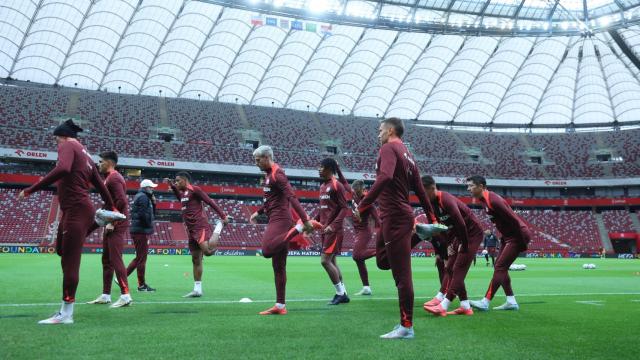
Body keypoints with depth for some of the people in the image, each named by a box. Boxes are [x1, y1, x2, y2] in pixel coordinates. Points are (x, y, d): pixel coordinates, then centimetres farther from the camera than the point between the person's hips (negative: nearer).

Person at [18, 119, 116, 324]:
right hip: (80, 209, 9)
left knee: (69, 261, -7)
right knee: (62, 250, 19)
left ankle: (66, 314, -4)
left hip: (76, 209, -9)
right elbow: (100, 185, 23)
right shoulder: (85, 155, 21)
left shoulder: (68, 146, -4)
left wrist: (31, 190, -26)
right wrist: (110, 208, 33)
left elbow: (62, 169, -25)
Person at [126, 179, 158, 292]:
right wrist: (150, 226, -11)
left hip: (137, 230, 10)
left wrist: (153, 203, 9)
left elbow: (152, 213, 22)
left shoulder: (140, 197, 21)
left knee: (139, 257, 15)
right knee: (142, 258, -4)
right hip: (141, 231, -10)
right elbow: (143, 214, -22)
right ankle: (142, 285, 0)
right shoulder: (143, 197, -11)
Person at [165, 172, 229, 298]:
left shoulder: (195, 189, -5)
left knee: (207, 251, -28)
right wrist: (171, 185, 33)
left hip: (201, 227, -8)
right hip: (191, 230, 8)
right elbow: (179, 196, 45)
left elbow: (210, 202, -9)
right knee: (196, 260, 7)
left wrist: (223, 215, -16)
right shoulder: (183, 193, 20)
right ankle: (197, 289, 10)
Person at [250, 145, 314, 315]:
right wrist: (258, 212, 28)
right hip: (275, 220, 10)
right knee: (278, 266, 8)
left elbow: (292, 197, -21)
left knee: (267, 251, -31)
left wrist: (305, 219, -27)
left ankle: (299, 228, -20)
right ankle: (280, 306, 11)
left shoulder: (277, 174, -11)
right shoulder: (268, 174, 19)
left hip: (279, 220, -10)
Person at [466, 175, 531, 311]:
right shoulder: (484, 200, 7)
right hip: (508, 236, 10)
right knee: (500, 268, 10)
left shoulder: (493, 200, -24)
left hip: (516, 237, -10)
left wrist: (523, 243, -19)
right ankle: (511, 301, 16)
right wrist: (503, 238, 15)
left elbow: (514, 220, -23)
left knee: (499, 268, -11)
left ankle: (485, 302, -10)